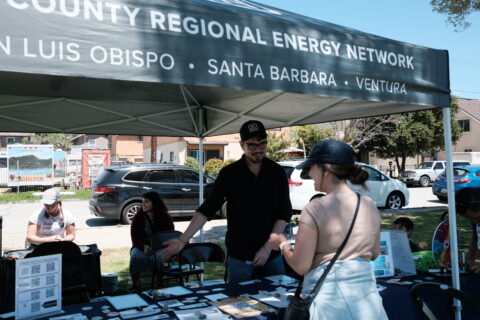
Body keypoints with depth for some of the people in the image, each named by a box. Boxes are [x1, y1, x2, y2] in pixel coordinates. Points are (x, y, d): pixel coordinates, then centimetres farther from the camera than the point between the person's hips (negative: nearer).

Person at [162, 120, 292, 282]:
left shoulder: (277, 172, -1)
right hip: (238, 256, -1)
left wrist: (268, 247, -10)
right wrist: (183, 239, -15)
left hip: (272, 255, 1)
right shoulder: (229, 173, -3)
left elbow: (285, 213, -1)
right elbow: (208, 208, -5)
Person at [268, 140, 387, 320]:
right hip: (367, 295, 5)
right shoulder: (370, 205, 1)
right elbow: (374, 254, 14)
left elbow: (300, 266, -14)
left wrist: (282, 244, 3)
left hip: (329, 298, -5)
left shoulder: (315, 209, -16)